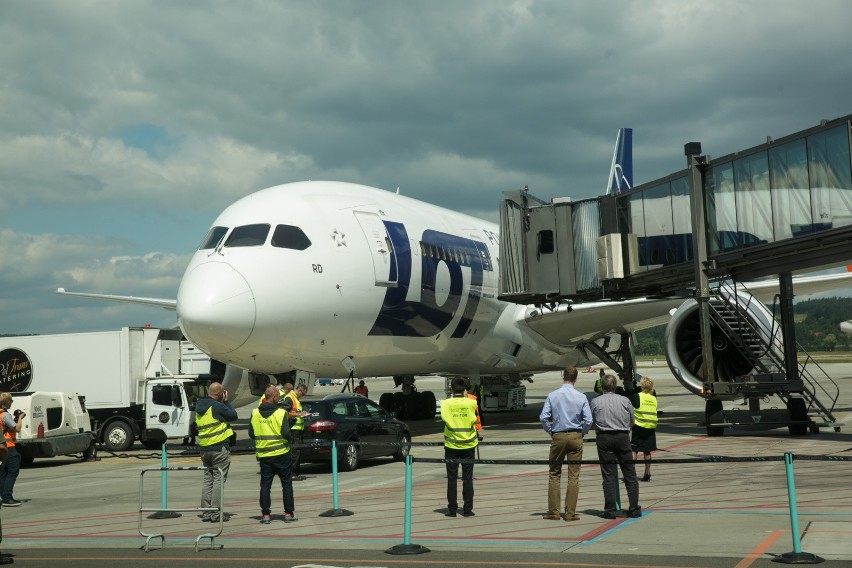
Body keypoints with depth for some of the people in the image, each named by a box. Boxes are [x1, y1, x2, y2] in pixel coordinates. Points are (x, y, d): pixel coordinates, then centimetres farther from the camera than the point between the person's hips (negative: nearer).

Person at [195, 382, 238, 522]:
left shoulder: (199, 406, 9)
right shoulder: (217, 406, -15)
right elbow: (234, 415, -7)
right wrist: (226, 401, 4)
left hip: (204, 448, 7)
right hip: (220, 448, -7)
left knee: (208, 479, 13)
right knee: (219, 480, -2)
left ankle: (206, 512, 14)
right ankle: (216, 514, -3)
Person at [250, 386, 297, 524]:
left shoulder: (255, 413, 0)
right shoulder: (281, 413, -12)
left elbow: (251, 434, 5)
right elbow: (286, 434, -16)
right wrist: (287, 440, 5)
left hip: (263, 454, 3)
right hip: (281, 454, -3)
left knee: (265, 485, 8)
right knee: (287, 484, 8)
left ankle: (265, 514, 6)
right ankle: (288, 513, 10)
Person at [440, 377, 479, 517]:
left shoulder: (446, 403, -8)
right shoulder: (471, 403, -6)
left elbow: (444, 418, 0)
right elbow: (474, 419, 7)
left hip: (451, 445, 0)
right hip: (468, 444, 0)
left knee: (452, 478, 6)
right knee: (467, 478, 6)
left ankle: (452, 509, 6)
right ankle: (467, 509, 6)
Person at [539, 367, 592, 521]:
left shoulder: (552, 396, -3)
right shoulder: (581, 397, -3)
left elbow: (543, 417, -7)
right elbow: (588, 420, -6)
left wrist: (550, 432, 8)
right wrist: (582, 433, 10)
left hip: (558, 437, 0)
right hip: (575, 437, 0)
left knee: (554, 474, 9)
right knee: (574, 475, 4)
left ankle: (553, 511, 9)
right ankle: (570, 513, 5)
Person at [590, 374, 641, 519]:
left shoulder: (596, 401, 0)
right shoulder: (625, 400, 3)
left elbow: (592, 424, 5)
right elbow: (632, 422, 11)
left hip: (604, 438, -1)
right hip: (623, 437, 1)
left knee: (608, 476, 1)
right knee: (630, 475, 7)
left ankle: (610, 510, -1)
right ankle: (634, 509, 7)